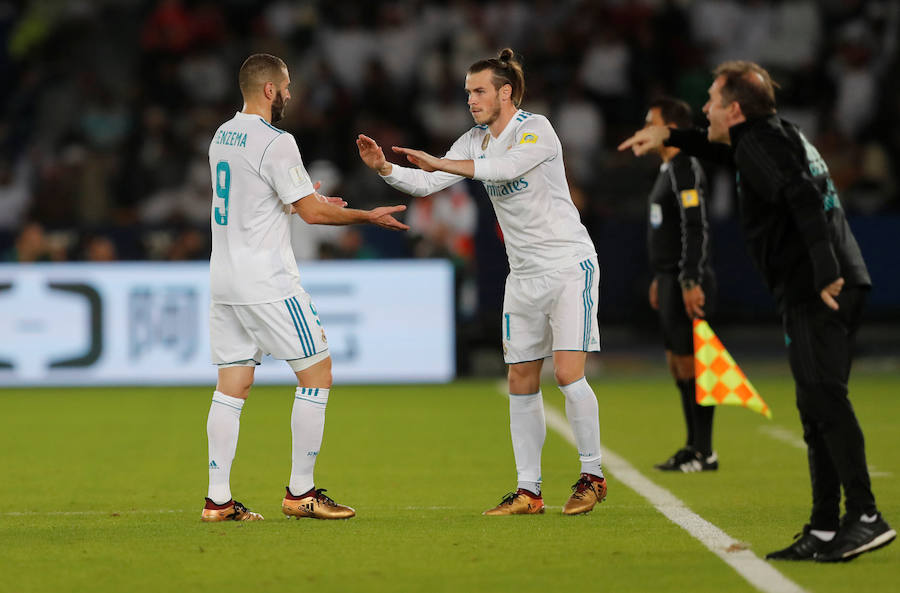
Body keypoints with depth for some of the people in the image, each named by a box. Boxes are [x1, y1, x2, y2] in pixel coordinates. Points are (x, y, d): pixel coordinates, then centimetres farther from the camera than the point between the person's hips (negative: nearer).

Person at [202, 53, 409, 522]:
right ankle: (300, 492, 1)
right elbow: (312, 212, -14)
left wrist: (313, 202, 29)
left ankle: (218, 500, 4)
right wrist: (369, 216, -1)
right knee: (317, 373, 1)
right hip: (267, 283, -8)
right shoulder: (275, 143, -14)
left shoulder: (222, 136, 12)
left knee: (232, 385, 8)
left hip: (224, 281, 8)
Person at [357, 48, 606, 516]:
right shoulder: (475, 141, 8)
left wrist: (439, 162, -30)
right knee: (521, 382, 4)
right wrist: (384, 168, -14)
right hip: (524, 277, 7)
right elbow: (427, 184, 4)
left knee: (568, 373, -14)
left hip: (569, 265, -7)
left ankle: (592, 475, 1)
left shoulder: (536, 130, -13)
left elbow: (505, 168, -31)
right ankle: (528, 491, 9)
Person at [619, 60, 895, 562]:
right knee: (818, 407, 11)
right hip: (840, 284, 10)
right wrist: (670, 137, 50)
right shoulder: (779, 134, 23)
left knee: (824, 398, -17)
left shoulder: (761, 142, -8)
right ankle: (825, 530, 13)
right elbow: (731, 153, 48)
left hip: (817, 293, -10)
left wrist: (826, 274, -30)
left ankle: (866, 516, -24)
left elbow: (803, 199, -24)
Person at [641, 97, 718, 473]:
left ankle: (705, 453, -5)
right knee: (676, 364, 12)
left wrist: (691, 283, -25)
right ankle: (694, 448, 17)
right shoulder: (668, 168, 17)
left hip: (688, 283, -11)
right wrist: (660, 278, 26)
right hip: (671, 280, 11)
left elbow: (695, 228, -21)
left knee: (689, 364, -8)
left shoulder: (685, 169, -14)